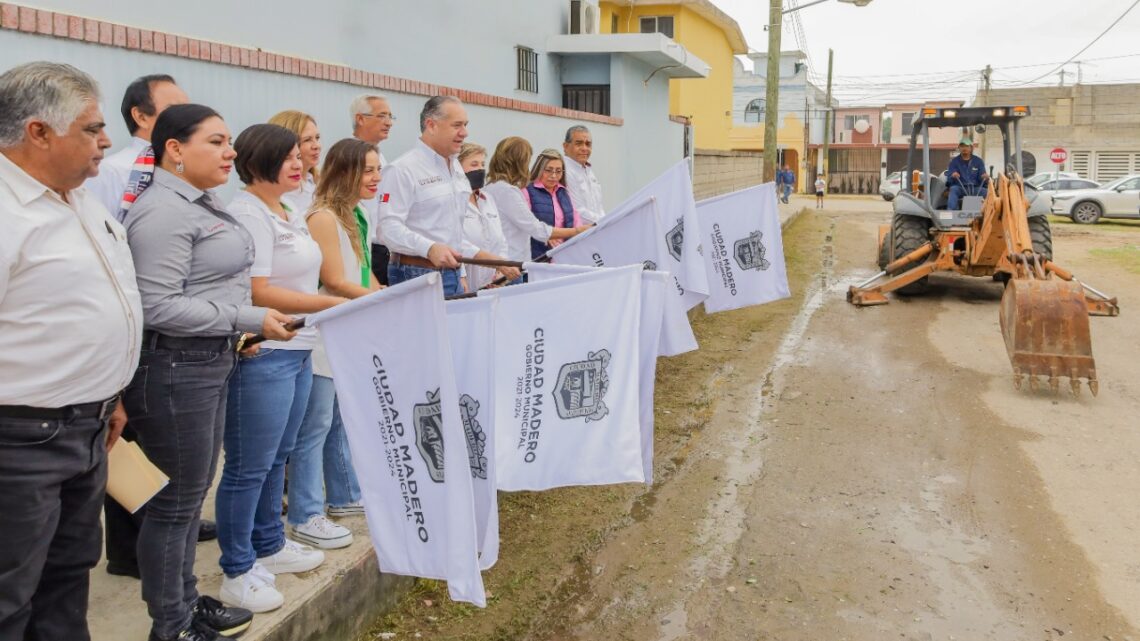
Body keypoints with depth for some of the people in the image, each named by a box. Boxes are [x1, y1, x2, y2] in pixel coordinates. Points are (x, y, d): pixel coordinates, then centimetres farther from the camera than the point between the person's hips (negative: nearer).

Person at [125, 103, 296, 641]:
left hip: (210, 361, 10)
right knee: (176, 500, 2)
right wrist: (248, 319, -20)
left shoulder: (200, 203, 13)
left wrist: (239, 329, 17)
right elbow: (158, 306, -24)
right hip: (174, 368, -10)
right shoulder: (163, 211, -18)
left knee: (192, 492, 18)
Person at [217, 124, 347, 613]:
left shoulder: (292, 215, 14)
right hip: (263, 355, -9)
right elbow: (257, 293, -21)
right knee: (249, 467, 1)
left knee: (278, 457, 19)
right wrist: (334, 304, -19)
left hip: (298, 350, 9)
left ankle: (268, 545, 34)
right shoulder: (247, 214, -15)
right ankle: (237, 572, 13)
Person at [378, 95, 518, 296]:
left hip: (453, 274, 8)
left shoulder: (456, 167, 15)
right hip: (417, 276, -8)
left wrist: (480, 255, 20)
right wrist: (430, 248, -34)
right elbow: (388, 226, -22)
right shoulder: (403, 169, -13)